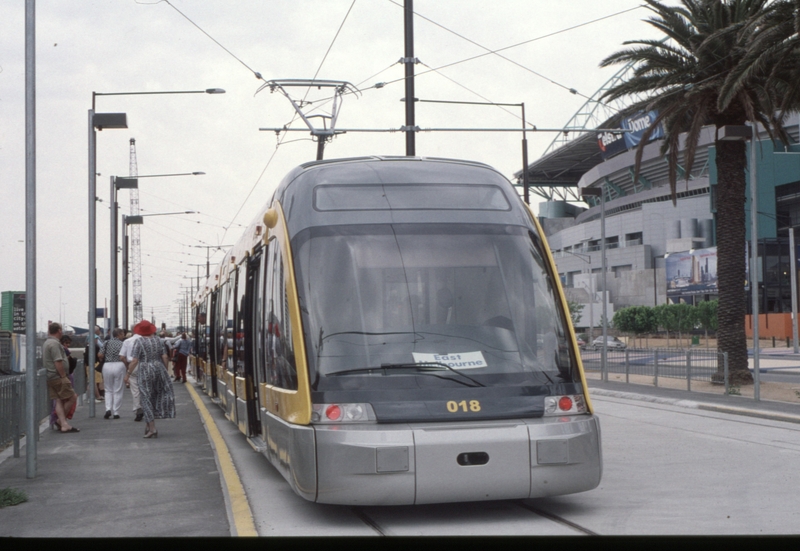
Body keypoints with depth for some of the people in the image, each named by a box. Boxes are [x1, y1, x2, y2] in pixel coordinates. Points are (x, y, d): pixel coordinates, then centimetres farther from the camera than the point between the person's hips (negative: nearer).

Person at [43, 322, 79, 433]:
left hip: (50, 378, 10)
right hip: (57, 377, -10)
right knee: (72, 397, -4)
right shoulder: (55, 344, -16)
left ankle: (64, 424, 1)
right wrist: (64, 376, -15)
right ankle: (60, 419, 1)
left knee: (59, 400, 6)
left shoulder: (46, 343, 17)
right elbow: (58, 362, -22)